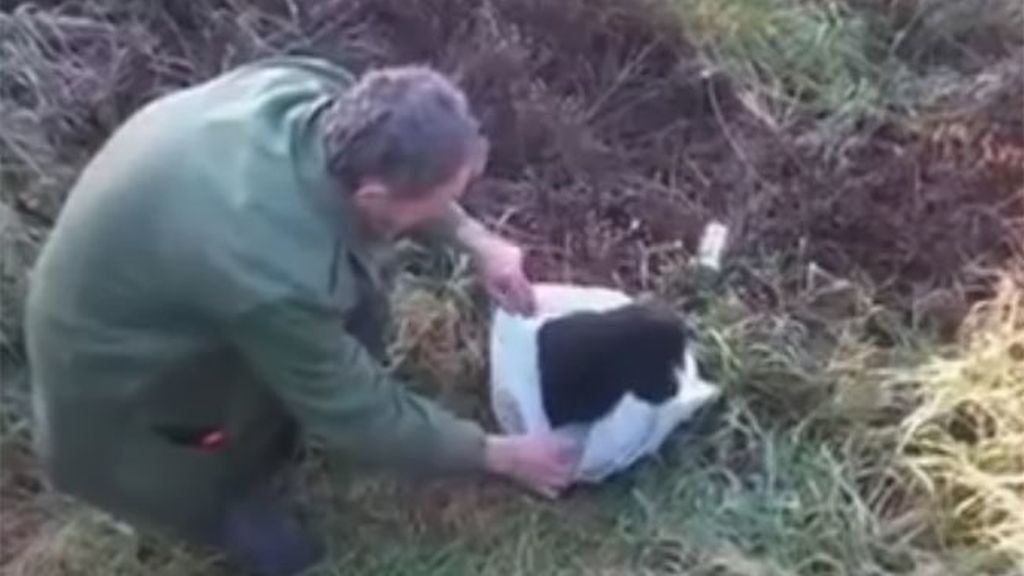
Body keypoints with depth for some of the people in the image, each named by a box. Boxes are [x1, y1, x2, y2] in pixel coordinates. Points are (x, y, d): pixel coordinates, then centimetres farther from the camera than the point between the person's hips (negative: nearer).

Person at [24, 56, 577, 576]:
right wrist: (498, 456, -12)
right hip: (113, 362, -7)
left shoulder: (313, 90, -21)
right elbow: (356, 415, -22)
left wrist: (474, 238, -1)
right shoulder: (275, 272, -40)